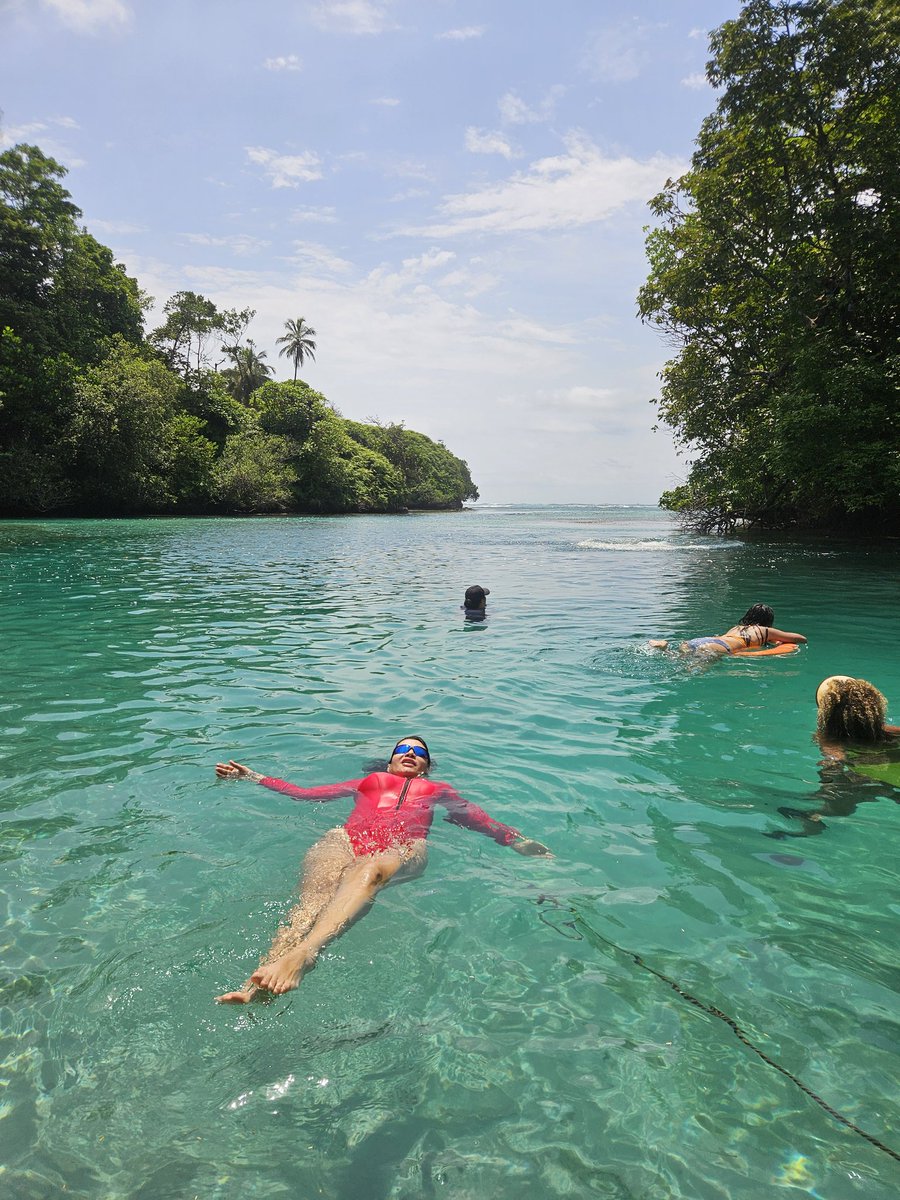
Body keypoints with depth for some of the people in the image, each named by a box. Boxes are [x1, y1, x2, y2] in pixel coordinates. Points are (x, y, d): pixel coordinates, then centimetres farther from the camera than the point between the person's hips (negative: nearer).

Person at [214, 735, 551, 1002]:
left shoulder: (437, 789, 41)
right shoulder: (368, 781, 41)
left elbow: (476, 818, 28)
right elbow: (303, 793, 38)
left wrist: (515, 840, 11)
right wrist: (253, 776, 34)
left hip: (403, 847, -1)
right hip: (346, 838, 2)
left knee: (371, 871, -41)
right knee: (315, 894, -34)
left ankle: (303, 954, -64)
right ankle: (254, 984, -57)